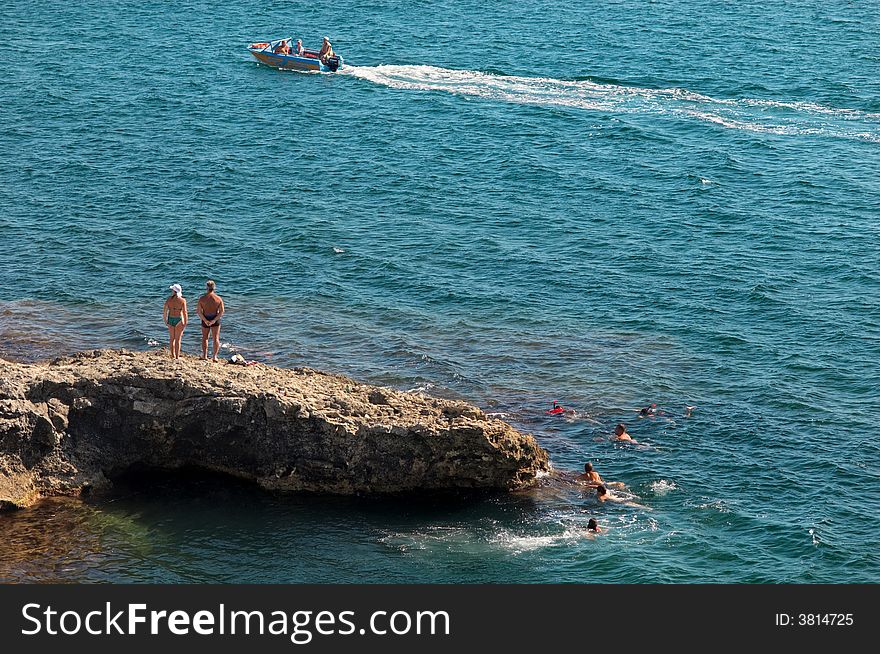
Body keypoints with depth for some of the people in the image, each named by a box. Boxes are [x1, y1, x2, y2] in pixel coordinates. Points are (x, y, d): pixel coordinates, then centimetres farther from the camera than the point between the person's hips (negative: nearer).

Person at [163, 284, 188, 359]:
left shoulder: (169, 299, -4)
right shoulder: (182, 300, -10)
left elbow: (164, 310, 0)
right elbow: (184, 312, -13)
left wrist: (165, 320, 12)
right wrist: (185, 323, -5)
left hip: (170, 319, 3)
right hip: (179, 320, -3)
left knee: (172, 338, 17)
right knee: (178, 339, 5)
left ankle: (173, 355, 23)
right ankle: (177, 356, 6)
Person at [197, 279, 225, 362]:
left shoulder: (202, 299, -6)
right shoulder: (218, 298, -6)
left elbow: (199, 312, -11)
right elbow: (222, 311, -10)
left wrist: (205, 320, -15)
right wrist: (214, 320, -14)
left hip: (205, 320, 0)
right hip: (215, 319, 0)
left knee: (205, 338, 16)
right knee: (216, 338, 5)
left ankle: (205, 356, 14)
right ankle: (215, 356, -4)